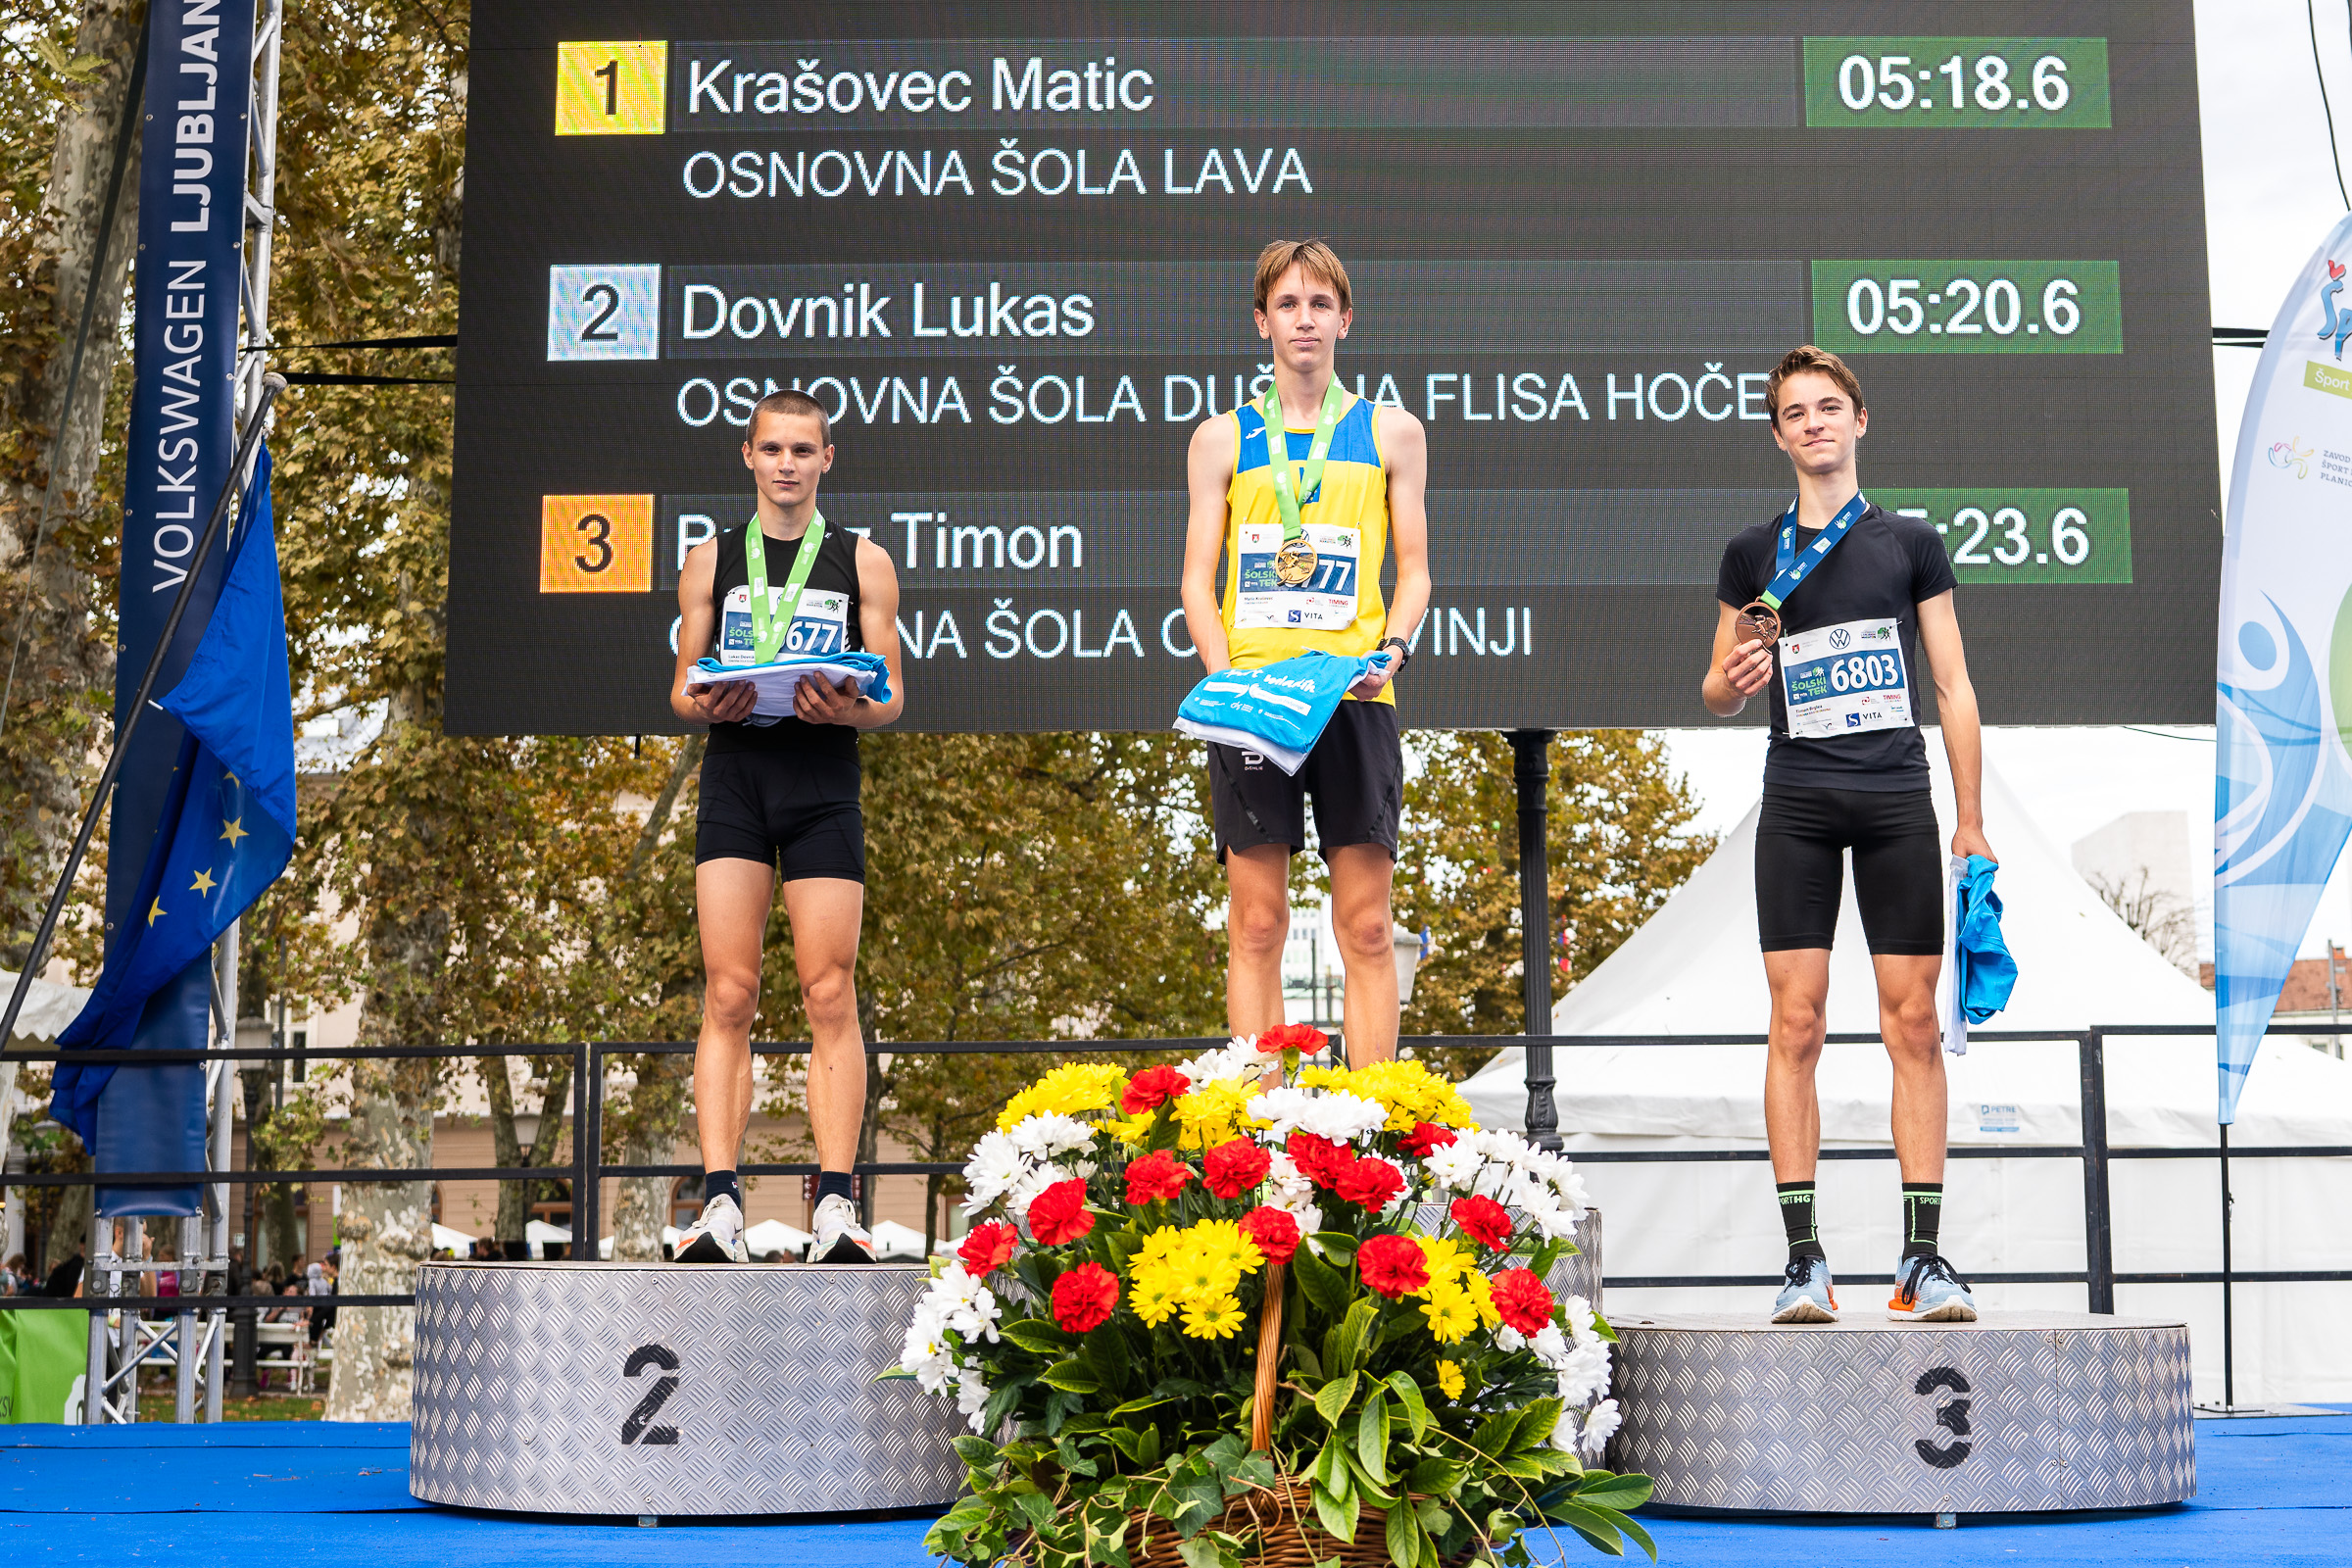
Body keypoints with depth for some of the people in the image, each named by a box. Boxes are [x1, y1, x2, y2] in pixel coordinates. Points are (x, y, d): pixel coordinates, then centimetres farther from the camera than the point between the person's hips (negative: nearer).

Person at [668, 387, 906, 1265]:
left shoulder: (863, 562, 12)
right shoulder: (711, 561, 16)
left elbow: (891, 697, 9)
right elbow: (681, 688, 15)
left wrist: (851, 709, -13)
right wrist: (704, 704, -8)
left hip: (825, 778, -1)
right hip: (733, 773, 1)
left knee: (830, 995, -6)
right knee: (728, 995, -6)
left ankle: (834, 1207, -7)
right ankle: (719, 1206, -8)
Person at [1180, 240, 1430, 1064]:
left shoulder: (1392, 433, 13)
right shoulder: (1222, 439, 12)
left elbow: (1414, 571, 11)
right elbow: (1198, 581, 8)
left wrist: (1392, 649, -9)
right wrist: (1228, 681, -8)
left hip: (1354, 695, 0)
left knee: (1367, 926, -2)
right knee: (1256, 925, -1)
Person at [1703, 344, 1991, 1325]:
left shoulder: (1911, 543, 10)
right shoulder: (1753, 554, 11)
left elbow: (1954, 686, 9)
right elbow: (1716, 696, 17)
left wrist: (1971, 822, 3)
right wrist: (1733, 680, -8)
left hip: (1899, 802, 0)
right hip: (1797, 803, 0)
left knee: (1913, 1024, -2)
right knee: (1796, 1023, -6)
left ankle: (1924, 1259, 3)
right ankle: (1804, 1260, -3)